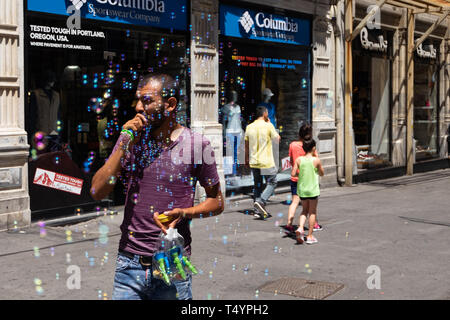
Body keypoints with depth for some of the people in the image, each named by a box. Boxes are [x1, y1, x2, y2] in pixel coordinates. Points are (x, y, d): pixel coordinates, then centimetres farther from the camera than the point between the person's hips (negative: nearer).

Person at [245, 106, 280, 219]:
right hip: (266, 162, -5)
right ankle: (261, 202, -12)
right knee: (272, 183, 7)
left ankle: (258, 211, 10)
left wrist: (247, 159, 20)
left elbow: (246, 145, 10)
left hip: (254, 162, 5)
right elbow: (278, 138, 5)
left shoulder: (249, 127, 4)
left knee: (257, 186, 12)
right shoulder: (268, 126, -10)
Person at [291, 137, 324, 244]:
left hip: (302, 189, 3)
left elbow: (293, 174, -8)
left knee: (305, 210, 20)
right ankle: (310, 236, 11)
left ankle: (300, 228, -3)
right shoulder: (316, 160, -11)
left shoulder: (299, 160, -5)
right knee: (312, 212, 9)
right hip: (313, 189, -3)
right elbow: (322, 174, 2)